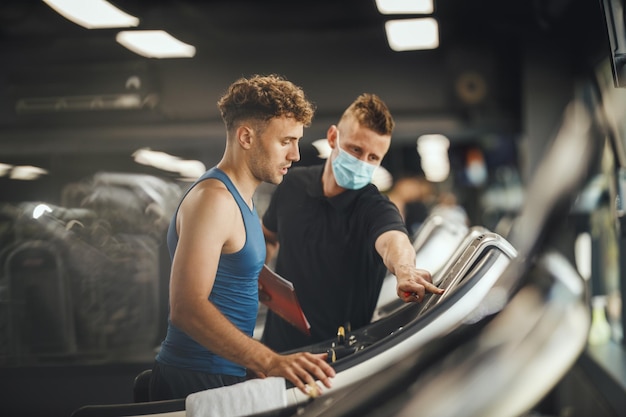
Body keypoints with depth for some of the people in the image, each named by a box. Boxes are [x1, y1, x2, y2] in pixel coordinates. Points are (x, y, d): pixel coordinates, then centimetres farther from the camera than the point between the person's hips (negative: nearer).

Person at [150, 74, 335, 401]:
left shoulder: (239, 199, 14)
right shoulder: (213, 199, -18)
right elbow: (186, 307, -28)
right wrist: (270, 362, -37)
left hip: (225, 377, 9)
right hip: (195, 383, -9)